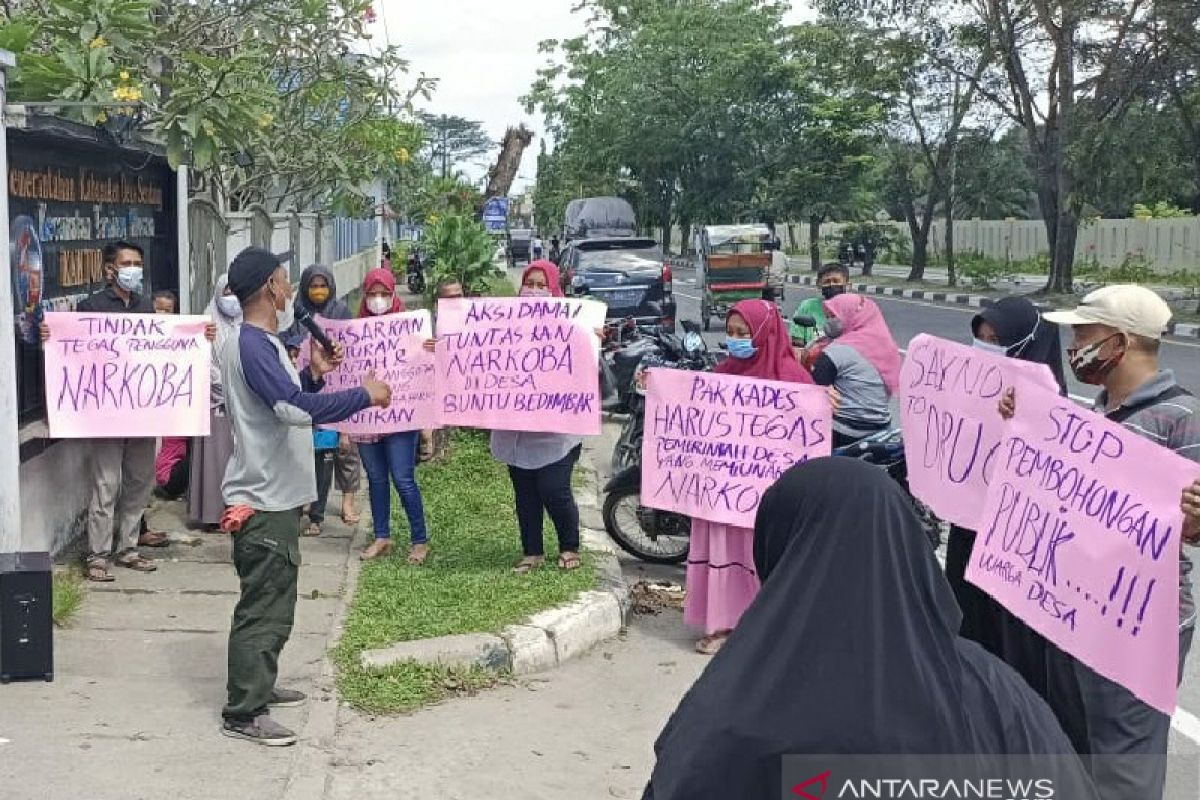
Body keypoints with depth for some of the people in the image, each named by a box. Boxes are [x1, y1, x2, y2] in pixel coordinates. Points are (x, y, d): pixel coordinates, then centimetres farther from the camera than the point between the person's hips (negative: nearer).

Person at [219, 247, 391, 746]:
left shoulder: (263, 343, 13)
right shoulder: (251, 345, -20)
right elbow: (297, 409, -32)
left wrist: (313, 374, 7)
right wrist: (365, 394, -24)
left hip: (276, 497, 11)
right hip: (263, 501, -11)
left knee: (275, 602, 21)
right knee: (261, 607, -4)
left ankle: (260, 686, 33)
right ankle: (243, 713, 4)